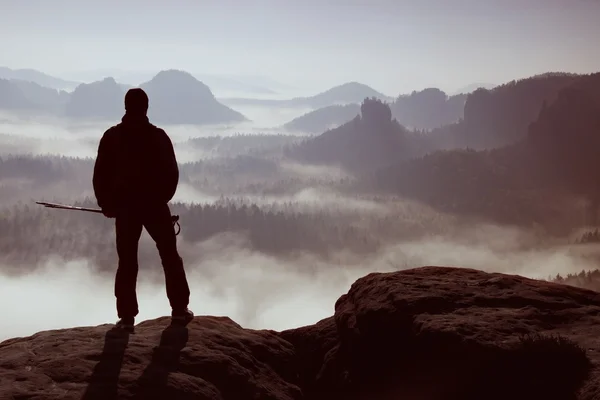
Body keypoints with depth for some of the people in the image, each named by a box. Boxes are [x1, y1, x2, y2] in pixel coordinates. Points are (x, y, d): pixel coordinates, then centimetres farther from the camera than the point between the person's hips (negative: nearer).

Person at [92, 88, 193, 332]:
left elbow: (101, 174, -2)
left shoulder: (112, 136, -2)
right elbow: (172, 172, -2)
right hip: (155, 205, 0)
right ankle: (179, 310, 13)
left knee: (127, 262, 6)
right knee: (170, 257, 12)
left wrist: (106, 204, 10)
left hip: (125, 206, 1)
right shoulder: (158, 136, -5)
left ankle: (127, 316, 2)